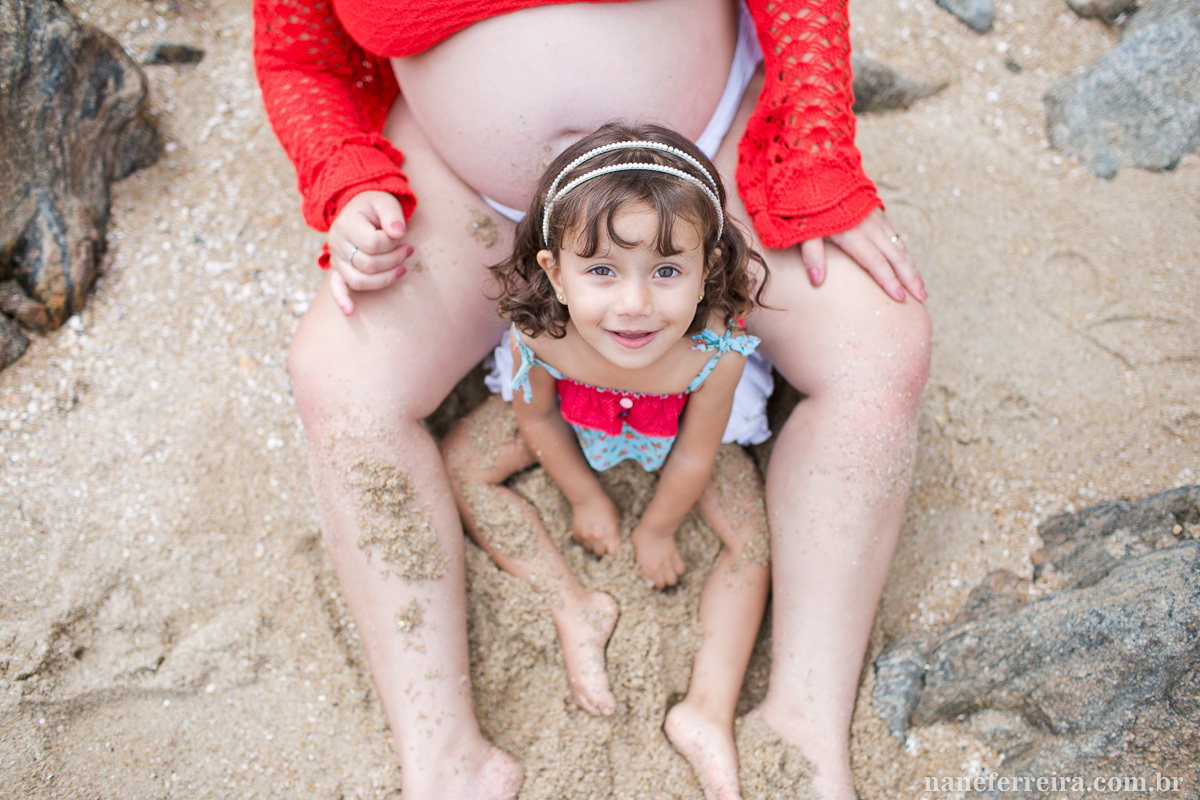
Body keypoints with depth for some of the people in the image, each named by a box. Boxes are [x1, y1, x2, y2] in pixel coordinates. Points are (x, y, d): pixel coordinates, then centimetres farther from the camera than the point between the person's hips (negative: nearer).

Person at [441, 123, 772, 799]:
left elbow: (694, 458, -23)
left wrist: (657, 531, -7)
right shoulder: (540, 336, -40)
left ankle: (709, 710, -1)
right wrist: (586, 498, -3)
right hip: (575, 416, 2)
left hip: (682, 429, -1)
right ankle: (576, 607, -3)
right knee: (460, 465, -8)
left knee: (755, 541, -10)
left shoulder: (715, 350, -43)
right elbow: (540, 421, -16)